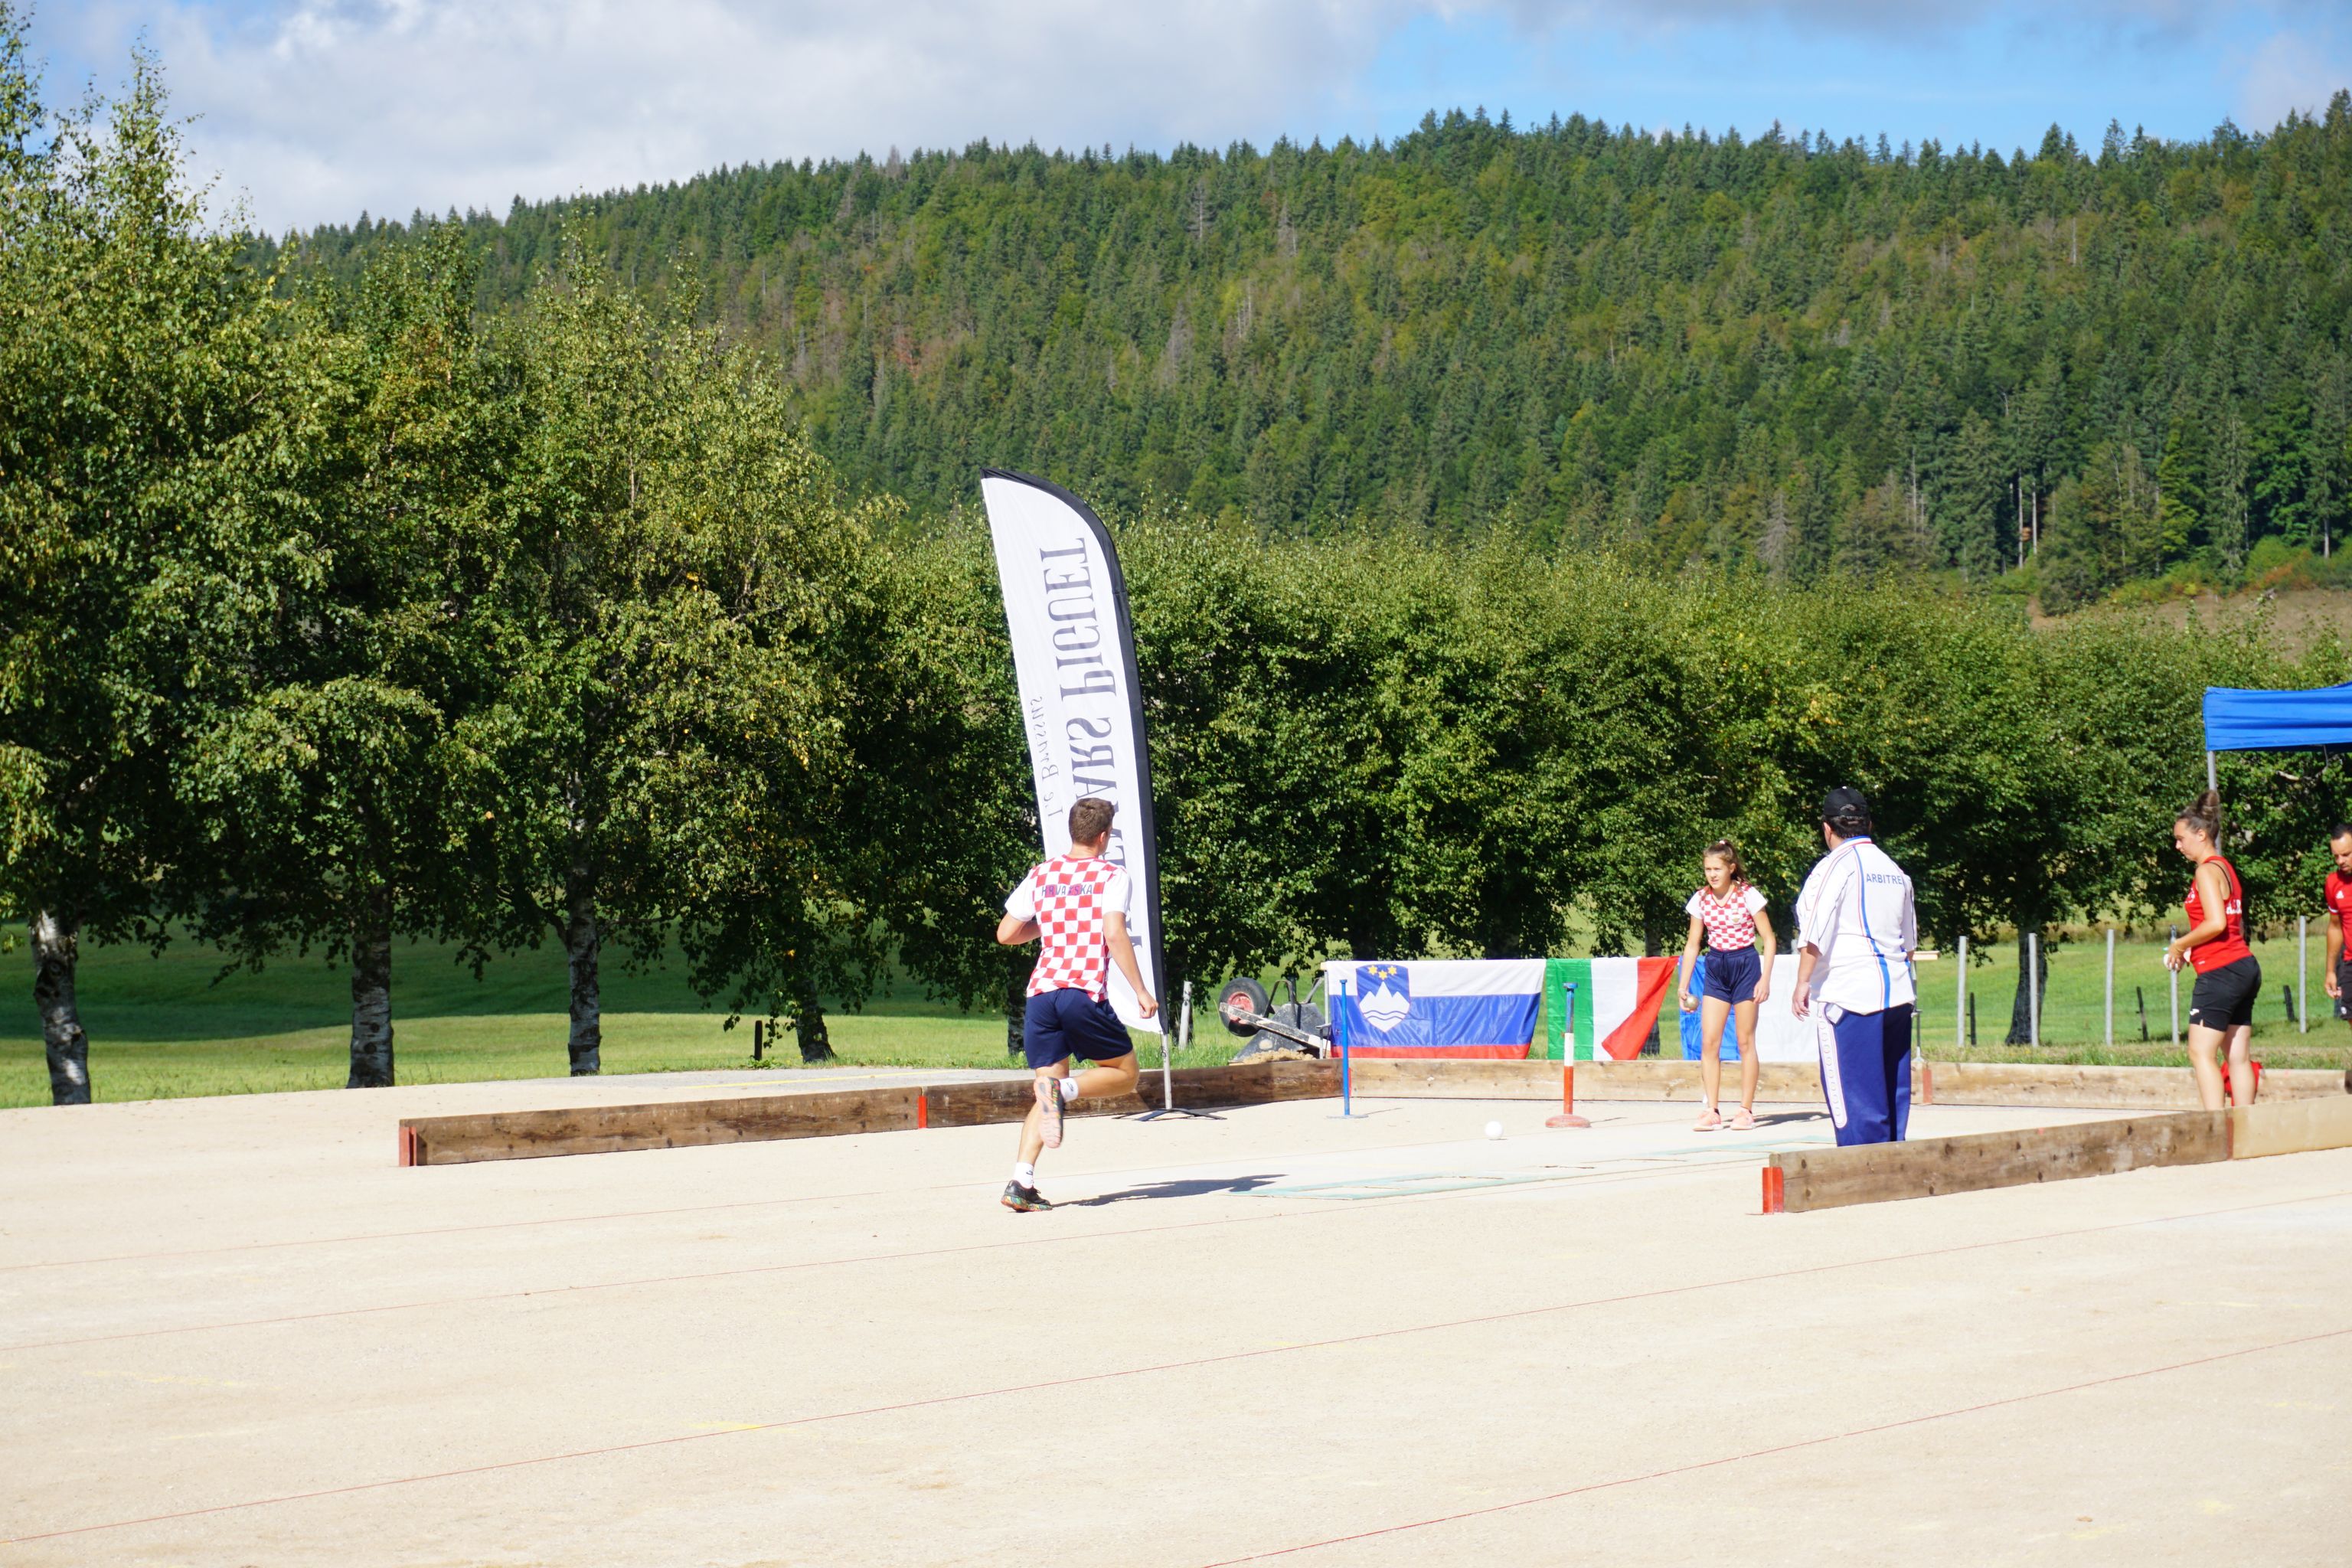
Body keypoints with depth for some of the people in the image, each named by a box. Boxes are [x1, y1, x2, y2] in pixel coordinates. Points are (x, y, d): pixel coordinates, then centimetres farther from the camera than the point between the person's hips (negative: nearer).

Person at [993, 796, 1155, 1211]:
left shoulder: (1041, 875, 16)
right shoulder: (1111, 875, 3)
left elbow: (1005, 934, 16)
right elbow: (1114, 935, -10)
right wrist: (1141, 991, -7)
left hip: (1040, 991, 5)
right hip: (1084, 992, -5)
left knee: (1048, 1092, 9)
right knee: (1124, 1074, 13)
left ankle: (1021, 1181, -10)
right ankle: (1063, 1090, -17)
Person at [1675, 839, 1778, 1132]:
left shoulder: (1748, 896, -8)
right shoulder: (1701, 899, 3)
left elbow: (1769, 939, -4)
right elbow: (1692, 944, 10)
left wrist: (1765, 978, -12)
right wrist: (1684, 986, 7)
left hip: (1745, 966, -4)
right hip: (1715, 968, 4)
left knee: (1745, 1041, 0)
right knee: (1708, 1042, -4)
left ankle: (1746, 1110, 7)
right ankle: (1712, 1112, -1)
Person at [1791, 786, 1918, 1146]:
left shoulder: (1836, 866, -6)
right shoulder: (1893, 869, 16)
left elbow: (1815, 930, -14)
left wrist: (1803, 982, -10)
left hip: (1848, 995, -7)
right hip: (1897, 992, 7)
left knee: (1853, 1099, -6)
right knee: (1893, 1094, 11)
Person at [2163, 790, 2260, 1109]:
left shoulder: (2207, 870, -10)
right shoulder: (2226, 868, 18)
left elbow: (2216, 923, -21)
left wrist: (2180, 944, -8)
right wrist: (2189, 946, 14)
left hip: (2220, 972, -10)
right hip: (2245, 966, 10)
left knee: (2201, 1052, -10)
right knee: (2239, 1056, 7)